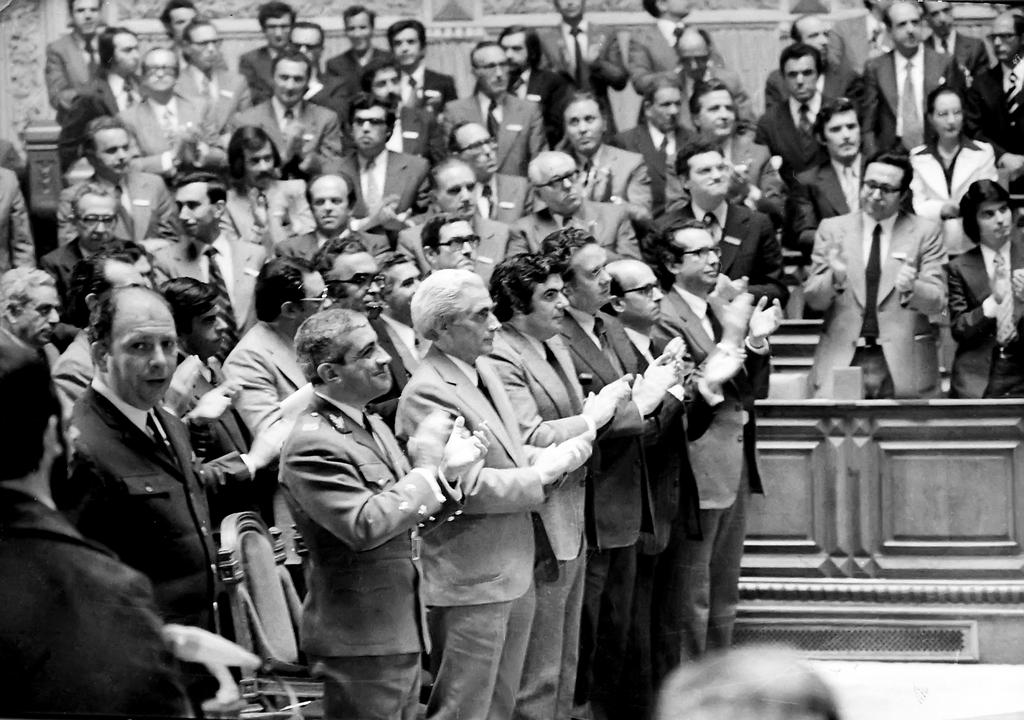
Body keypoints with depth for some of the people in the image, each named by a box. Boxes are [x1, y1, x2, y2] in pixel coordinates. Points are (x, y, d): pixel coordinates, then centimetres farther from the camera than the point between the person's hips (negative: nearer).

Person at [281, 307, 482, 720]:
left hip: (400, 633, 9)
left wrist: (448, 472, -2)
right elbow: (367, 526, -29)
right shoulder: (311, 446, -18)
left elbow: (410, 523, 16)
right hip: (359, 643, -9)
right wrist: (426, 465, -19)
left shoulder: (370, 425, 12)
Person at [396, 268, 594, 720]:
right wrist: (543, 473, -17)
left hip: (514, 571, 9)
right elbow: (467, 486, -24)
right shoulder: (428, 394, -20)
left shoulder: (484, 369, 9)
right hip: (470, 580, -9)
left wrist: (556, 456, -2)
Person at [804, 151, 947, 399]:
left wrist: (911, 287, -23)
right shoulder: (832, 229, 8)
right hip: (842, 359, 1)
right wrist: (835, 277, -19)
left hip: (903, 365, -1)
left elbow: (936, 301, -2)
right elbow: (813, 299, 3)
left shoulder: (925, 232, 5)